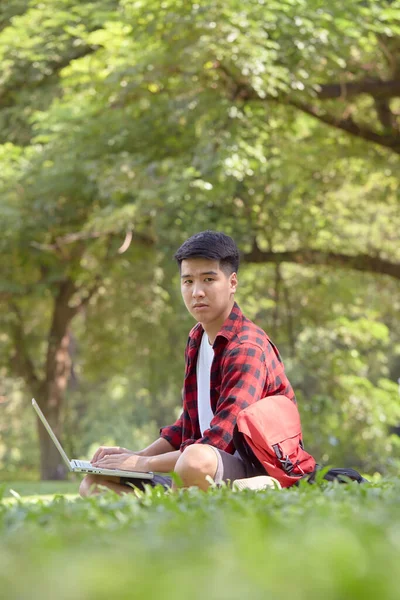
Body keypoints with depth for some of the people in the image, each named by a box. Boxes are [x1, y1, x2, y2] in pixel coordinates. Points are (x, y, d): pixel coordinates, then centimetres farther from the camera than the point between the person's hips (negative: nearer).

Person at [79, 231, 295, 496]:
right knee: (93, 484, 2)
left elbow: (219, 441, -22)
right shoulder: (197, 339, 15)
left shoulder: (247, 347, -15)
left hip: (261, 472, -10)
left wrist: (144, 464, -16)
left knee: (196, 461, -43)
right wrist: (139, 455, 8)